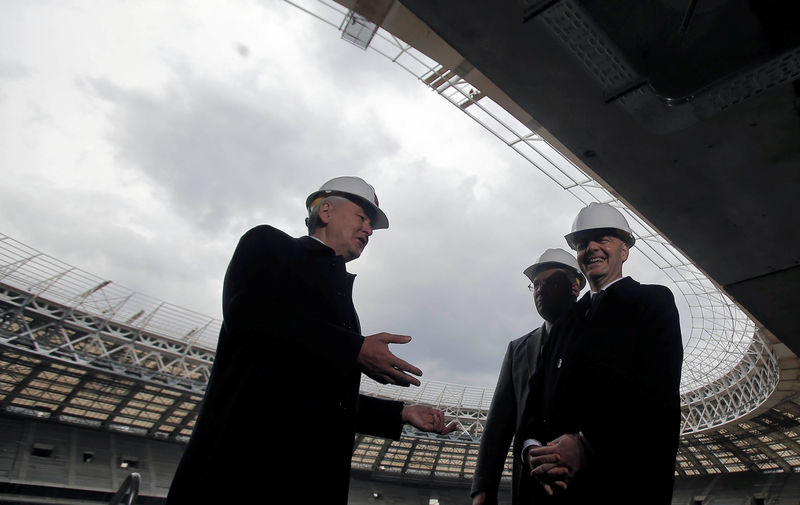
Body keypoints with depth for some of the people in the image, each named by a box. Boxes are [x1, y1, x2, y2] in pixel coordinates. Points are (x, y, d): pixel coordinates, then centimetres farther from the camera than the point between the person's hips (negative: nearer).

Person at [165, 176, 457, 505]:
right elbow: (246, 314, -15)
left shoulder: (338, 294, 24)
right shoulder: (269, 245, 7)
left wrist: (402, 414, 16)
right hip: (248, 450, -6)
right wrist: (355, 350, -15)